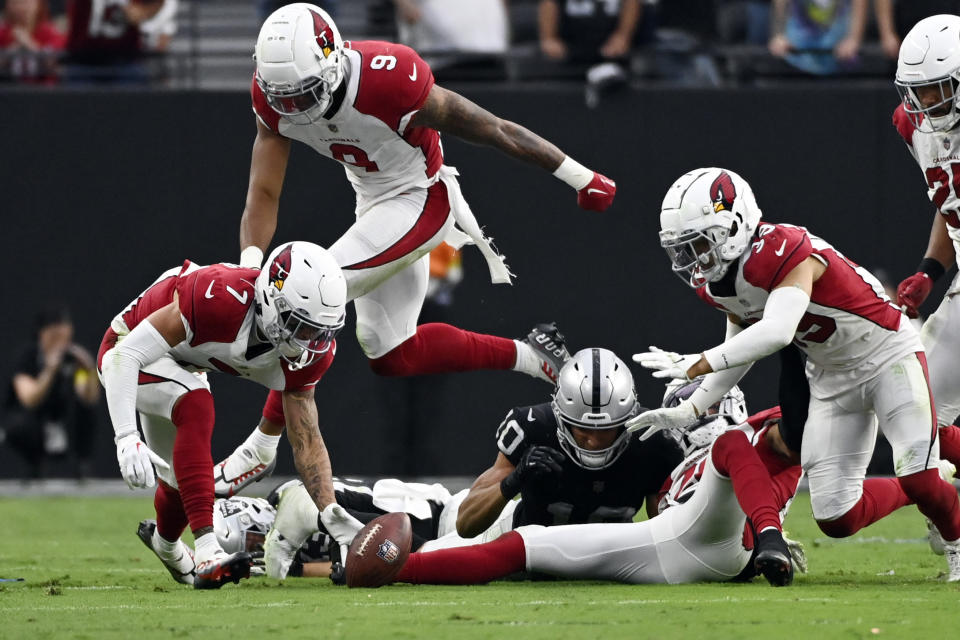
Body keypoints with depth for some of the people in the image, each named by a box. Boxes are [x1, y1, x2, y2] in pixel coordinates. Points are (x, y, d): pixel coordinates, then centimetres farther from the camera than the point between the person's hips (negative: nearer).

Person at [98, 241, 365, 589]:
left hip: (180, 365, 7)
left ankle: (164, 541, 55)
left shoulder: (306, 353, -19)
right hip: (128, 349, -7)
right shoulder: (222, 299, -41)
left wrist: (331, 512, -25)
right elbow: (128, 354, -38)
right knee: (196, 406, -34)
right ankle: (207, 553, -37)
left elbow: (306, 440, -11)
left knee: (182, 479, 17)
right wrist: (127, 439, -47)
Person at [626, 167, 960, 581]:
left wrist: (697, 364, -48)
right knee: (837, 520, -2)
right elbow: (741, 346, 10)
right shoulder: (716, 282, -6)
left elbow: (777, 332, -47)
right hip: (831, 377, 7)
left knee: (919, 481, -22)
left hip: (886, 355, -7)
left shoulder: (784, 253, -32)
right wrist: (688, 411, 3)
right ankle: (921, 496, 24)